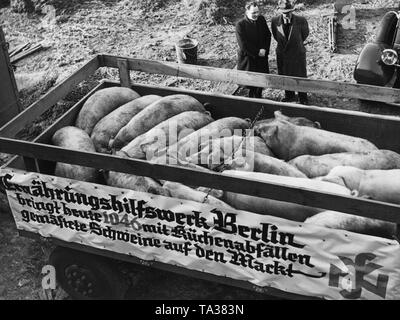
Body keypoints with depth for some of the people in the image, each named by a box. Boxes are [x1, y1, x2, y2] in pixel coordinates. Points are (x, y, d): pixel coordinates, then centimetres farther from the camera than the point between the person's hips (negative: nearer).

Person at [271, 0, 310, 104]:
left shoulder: (301, 21, -20)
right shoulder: (275, 21, -14)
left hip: (298, 53, -2)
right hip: (282, 52, 2)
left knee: (301, 76, 9)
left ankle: (303, 98, 26)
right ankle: (289, 95, 36)